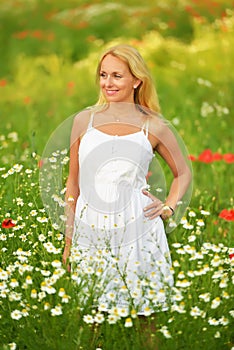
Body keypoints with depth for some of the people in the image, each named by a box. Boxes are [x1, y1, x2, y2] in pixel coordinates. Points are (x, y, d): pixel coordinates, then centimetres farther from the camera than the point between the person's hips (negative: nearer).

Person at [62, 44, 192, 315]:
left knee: (147, 315, 4)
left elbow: (183, 172, 17)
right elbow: (73, 181, 12)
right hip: (90, 230, 1)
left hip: (137, 229, -1)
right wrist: (68, 240, 12)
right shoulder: (84, 120, 7)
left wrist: (169, 206, 0)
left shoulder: (154, 127, 3)